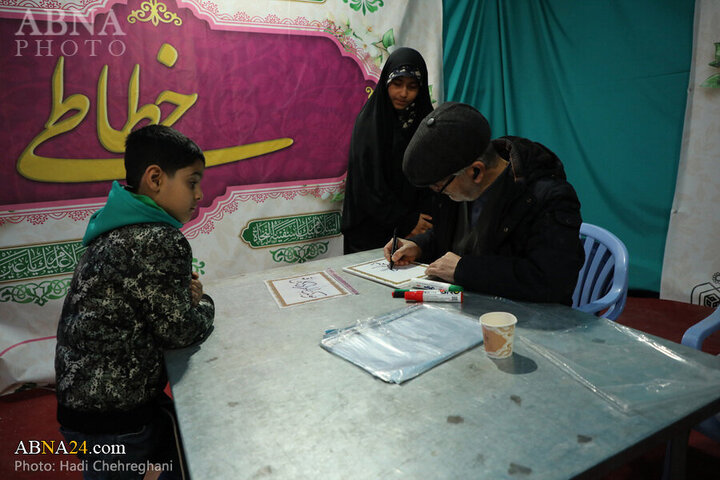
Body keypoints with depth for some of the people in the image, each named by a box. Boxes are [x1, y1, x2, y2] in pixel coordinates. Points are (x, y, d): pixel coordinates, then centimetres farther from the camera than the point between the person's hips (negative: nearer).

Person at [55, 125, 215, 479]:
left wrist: (183, 293, -3)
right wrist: (203, 303, 0)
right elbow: (179, 331, -20)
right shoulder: (160, 242, -25)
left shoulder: (119, 230, 5)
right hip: (110, 424, -8)